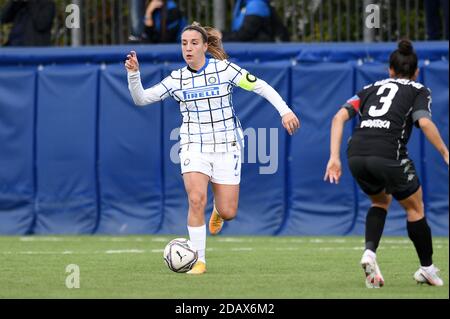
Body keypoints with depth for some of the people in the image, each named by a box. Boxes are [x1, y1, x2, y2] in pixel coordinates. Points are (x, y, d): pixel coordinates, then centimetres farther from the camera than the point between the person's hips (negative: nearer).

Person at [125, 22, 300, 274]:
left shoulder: (223, 69, -7)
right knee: (196, 199, -22)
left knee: (228, 213, -2)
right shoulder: (176, 79, 1)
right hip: (194, 146, 1)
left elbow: (261, 87, -4)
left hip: (226, 147, -1)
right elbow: (141, 98, 1)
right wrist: (134, 74, -15)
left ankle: (218, 211, 39)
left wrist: (285, 110, -13)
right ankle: (199, 261, -8)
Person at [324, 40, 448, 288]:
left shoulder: (372, 88, 26)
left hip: (356, 155, 4)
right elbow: (425, 123, -5)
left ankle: (369, 251, 6)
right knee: (415, 208, 18)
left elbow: (340, 117, 12)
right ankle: (427, 269, 26)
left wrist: (334, 157, 9)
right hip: (388, 154, -4)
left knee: (381, 201, 29)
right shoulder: (418, 91, 16)